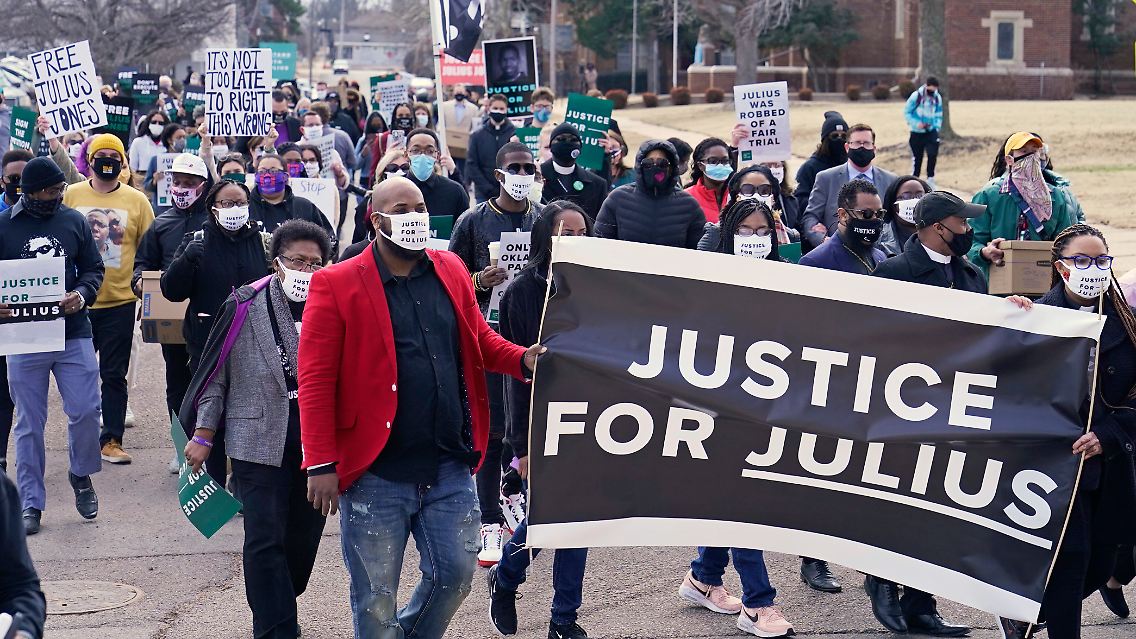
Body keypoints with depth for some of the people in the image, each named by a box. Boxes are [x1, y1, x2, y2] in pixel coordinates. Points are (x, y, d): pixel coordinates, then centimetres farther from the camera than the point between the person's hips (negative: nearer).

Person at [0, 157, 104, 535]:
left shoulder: (74, 221, 5)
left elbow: (94, 269, 9)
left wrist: (82, 295, -12)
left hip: (73, 335, 1)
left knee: (85, 411, -2)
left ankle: (81, 473, 27)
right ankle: (30, 504, 13)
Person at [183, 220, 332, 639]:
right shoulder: (245, 306, -5)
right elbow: (216, 373, 2)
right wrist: (204, 434, 1)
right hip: (261, 442, -3)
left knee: (305, 537, 12)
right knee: (265, 541, -7)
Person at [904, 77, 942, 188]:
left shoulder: (937, 98, 0)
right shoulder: (916, 96, -11)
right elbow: (906, 112, -5)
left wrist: (937, 127, 0)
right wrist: (916, 123, -16)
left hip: (931, 131, 2)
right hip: (917, 133, -2)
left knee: (932, 154, -14)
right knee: (917, 158, 5)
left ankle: (930, 179, -1)